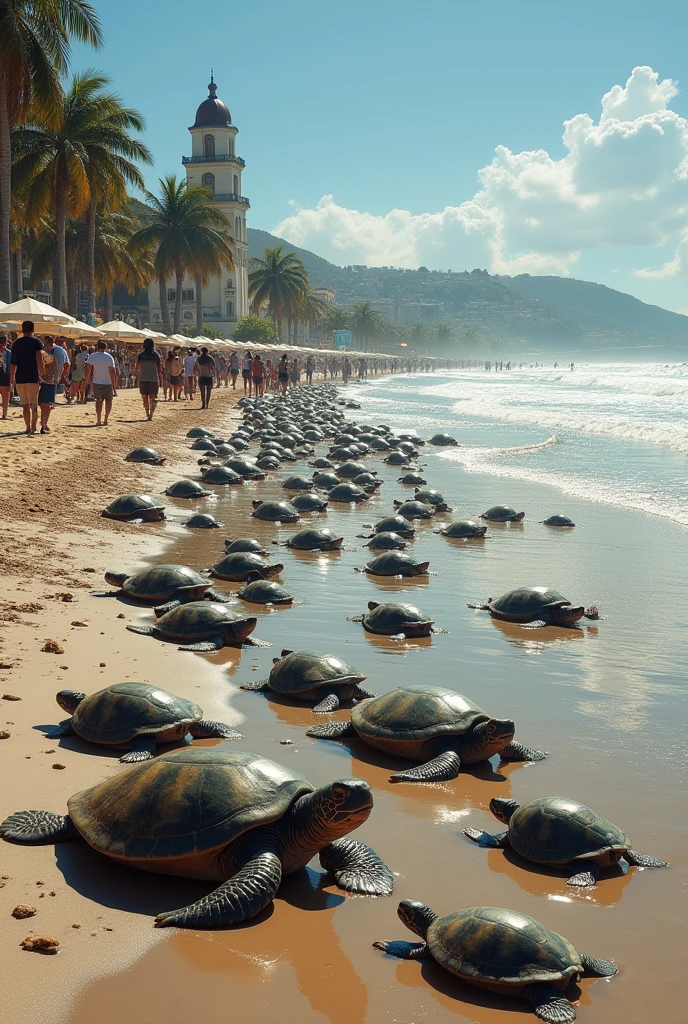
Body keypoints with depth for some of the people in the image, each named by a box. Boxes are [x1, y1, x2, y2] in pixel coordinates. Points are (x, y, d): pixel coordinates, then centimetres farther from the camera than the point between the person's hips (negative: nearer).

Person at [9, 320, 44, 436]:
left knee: (25, 404, 13)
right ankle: (33, 428, -16)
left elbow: (13, 364, 14)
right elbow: (39, 360, -13)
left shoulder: (16, 343, 11)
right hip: (32, 378, -4)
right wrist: (42, 375, -7)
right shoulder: (36, 342, -2)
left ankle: (28, 428, 19)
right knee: (34, 404, -4)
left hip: (19, 378, 4)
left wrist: (11, 379, 21)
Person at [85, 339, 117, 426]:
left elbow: (88, 370, -6)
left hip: (96, 382, 1)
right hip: (108, 382, -1)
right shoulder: (109, 357, -7)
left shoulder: (92, 356, -5)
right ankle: (106, 419, 3)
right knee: (108, 400, 10)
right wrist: (114, 385, -3)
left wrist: (87, 382, 5)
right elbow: (113, 372, -9)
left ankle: (98, 420, 9)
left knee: (99, 400, 13)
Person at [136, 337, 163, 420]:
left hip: (143, 379, 1)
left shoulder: (140, 355, 0)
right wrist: (161, 381, 3)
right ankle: (151, 414, -15)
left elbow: (137, 369, 0)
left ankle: (148, 414, 19)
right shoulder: (156, 355, -2)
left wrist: (137, 379, 9)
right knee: (153, 398, 1)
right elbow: (159, 370, -2)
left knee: (145, 398, 13)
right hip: (154, 379, -1)